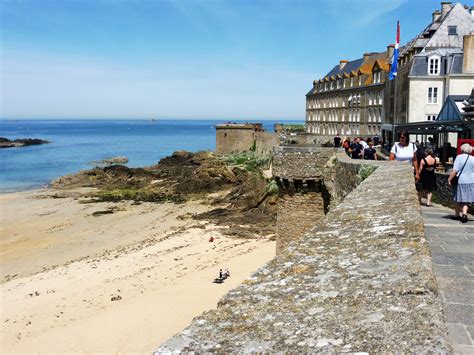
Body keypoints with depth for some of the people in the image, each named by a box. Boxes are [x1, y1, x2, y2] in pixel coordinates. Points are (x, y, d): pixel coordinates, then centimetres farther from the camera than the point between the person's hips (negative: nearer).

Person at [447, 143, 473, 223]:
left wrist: (449, 179, -8)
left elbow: (455, 171, -14)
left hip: (460, 181, -2)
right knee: (465, 200, 8)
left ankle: (457, 215, 22)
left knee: (457, 199, 12)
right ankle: (464, 213, -11)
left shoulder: (459, 157, -8)